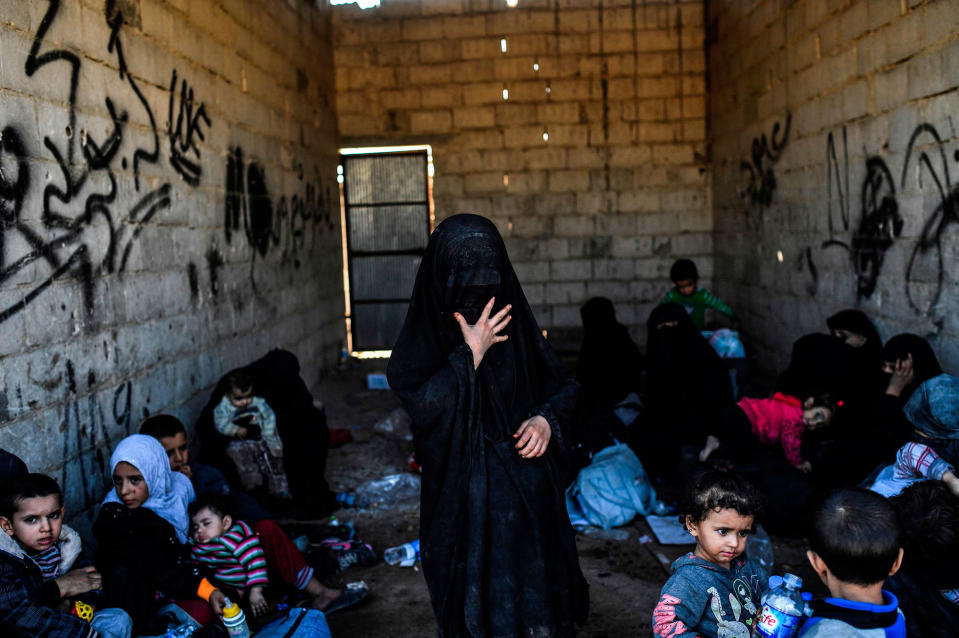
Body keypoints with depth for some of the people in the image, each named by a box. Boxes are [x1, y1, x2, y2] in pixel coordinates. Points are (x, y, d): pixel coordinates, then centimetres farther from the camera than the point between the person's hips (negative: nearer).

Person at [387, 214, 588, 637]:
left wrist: (546, 418, -10)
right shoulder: (423, 336, -8)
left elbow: (564, 385, 10)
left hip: (529, 492, 3)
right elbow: (421, 404, -22)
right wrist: (471, 354, -20)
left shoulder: (516, 324, -1)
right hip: (462, 498, -2)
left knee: (537, 603, 14)